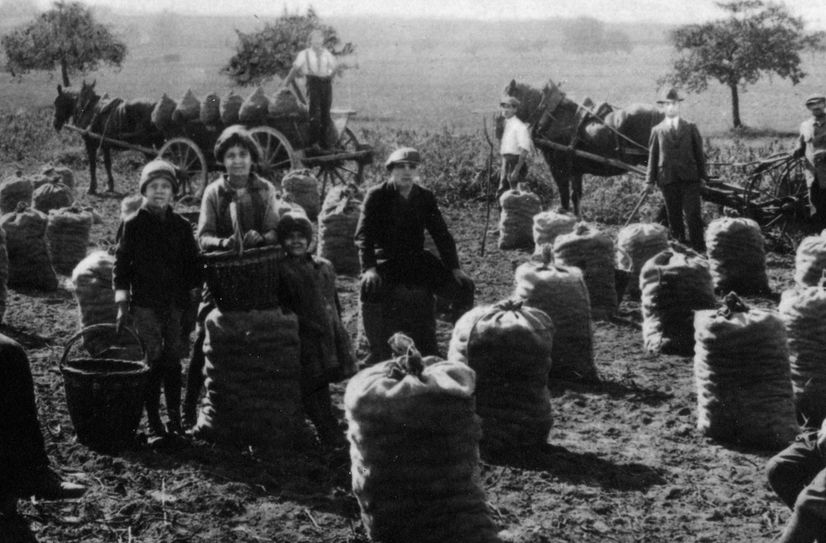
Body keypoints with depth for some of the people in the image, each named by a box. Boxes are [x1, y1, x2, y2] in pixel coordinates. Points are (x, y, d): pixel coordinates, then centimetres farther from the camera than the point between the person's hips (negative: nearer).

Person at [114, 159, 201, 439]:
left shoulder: (181, 226, 6)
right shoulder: (133, 225, 0)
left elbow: (192, 264, 11)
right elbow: (121, 264, 2)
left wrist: (195, 299, 6)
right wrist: (122, 305, -2)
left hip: (177, 303, 2)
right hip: (145, 304, -2)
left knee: (173, 361, 5)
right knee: (152, 362, -3)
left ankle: (175, 419, 13)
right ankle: (153, 423, 2)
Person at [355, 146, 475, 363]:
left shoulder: (425, 197, 6)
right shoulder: (376, 196, -5)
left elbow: (442, 234, 10)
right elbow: (363, 235, -10)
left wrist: (454, 268, -1)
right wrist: (369, 268, -26)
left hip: (418, 259, 4)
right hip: (386, 261, -4)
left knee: (464, 286, -14)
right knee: (370, 288, -37)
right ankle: (378, 352, -22)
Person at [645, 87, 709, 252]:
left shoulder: (690, 127, 10)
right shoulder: (657, 130, 10)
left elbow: (699, 152, 10)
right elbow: (652, 156, 10)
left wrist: (702, 176, 4)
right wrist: (650, 180, 5)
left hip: (689, 178, -1)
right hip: (667, 179, 1)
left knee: (693, 215, -8)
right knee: (674, 218, 3)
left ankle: (699, 250, -7)